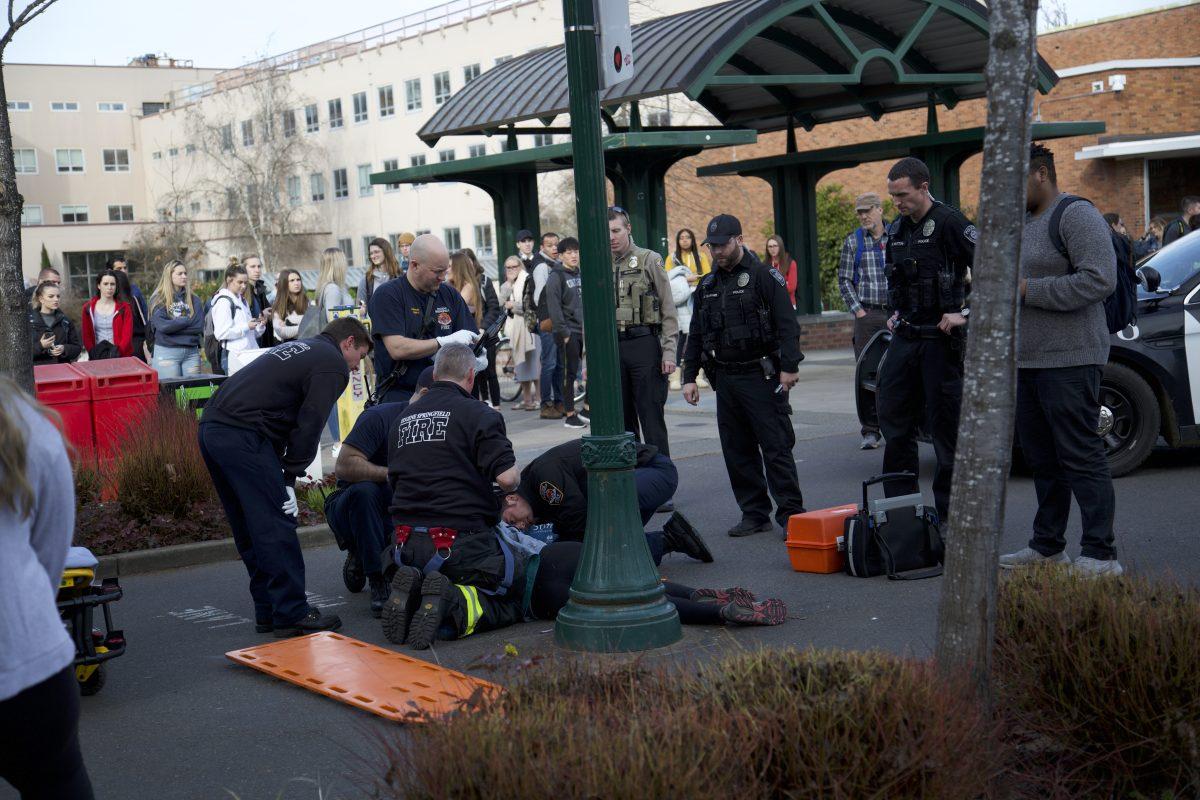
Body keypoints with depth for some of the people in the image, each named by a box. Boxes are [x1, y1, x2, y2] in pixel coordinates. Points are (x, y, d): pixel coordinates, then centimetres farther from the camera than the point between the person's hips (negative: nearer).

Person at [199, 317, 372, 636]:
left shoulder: (297, 348, 29)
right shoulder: (333, 364, 1)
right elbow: (308, 425, -7)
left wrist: (288, 472, 18)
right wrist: (290, 478, -2)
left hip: (211, 427, 10)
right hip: (242, 437, -10)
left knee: (249, 531, 15)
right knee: (277, 527, -3)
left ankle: (267, 611, 21)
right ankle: (292, 614, 1)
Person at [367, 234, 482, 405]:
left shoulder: (450, 295, 14)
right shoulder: (386, 295, -2)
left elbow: (471, 339, 16)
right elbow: (397, 349, -13)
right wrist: (446, 341, -15)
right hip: (400, 395, -4)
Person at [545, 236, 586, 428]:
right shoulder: (556, 277, -7)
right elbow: (554, 307, -14)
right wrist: (564, 332, -17)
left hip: (585, 332, 7)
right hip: (568, 333, -7)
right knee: (569, 374, -3)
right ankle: (570, 415, 2)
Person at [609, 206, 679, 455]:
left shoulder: (649, 260, 0)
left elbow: (668, 309, -2)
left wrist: (669, 351, -10)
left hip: (644, 344, -4)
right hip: (612, 347, 4)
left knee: (651, 417, -4)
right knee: (622, 418, 9)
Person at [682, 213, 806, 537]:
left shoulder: (764, 276, -5)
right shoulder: (707, 286, 14)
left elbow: (787, 324, -11)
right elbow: (696, 336, 19)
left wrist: (789, 366, -19)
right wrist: (689, 377, 14)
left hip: (761, 376, -6)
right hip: (725, 379, 6)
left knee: (776, 447, -6)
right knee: (737, 451, 7)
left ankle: (790, 513, -2)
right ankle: (754, 514, 15)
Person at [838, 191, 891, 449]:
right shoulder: (853, 242, 5)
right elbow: (844, 280, 5)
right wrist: (858, 310, -4)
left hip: (895, 314, 0)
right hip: (866, 314, 0)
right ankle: (871, 431, 1)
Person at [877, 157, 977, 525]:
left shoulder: (949, 223, -13)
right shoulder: (897, 230, 12)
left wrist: (965, 313, -18)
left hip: (941, 339, -8)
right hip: (904, 338, 8)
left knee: (945, 425, -1)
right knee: (893, 419, 9)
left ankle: (948, 510, 7)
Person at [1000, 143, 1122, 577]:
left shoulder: (1076, 215, -10)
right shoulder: (1025, 223, 19)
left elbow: (1099, 279, -21)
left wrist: (1028, 290, -19)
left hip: (1068, 360, -9)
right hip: (1028, 361, 10)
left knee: (1080, 456, -8)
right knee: (1042, 458, 13)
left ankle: (1101, 555, -5)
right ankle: (1047, 546, 22)